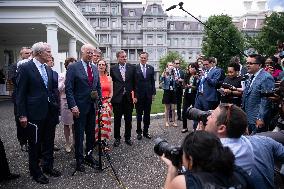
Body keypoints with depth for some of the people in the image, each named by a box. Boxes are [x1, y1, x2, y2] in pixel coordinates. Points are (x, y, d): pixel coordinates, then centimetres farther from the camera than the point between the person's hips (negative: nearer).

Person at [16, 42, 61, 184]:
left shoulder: (49, 69, 10)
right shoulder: (25, 68, -9)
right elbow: (20, 93, -10)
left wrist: (54, 105, 10)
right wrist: (22, 115, -12)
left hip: (49, 112, 6)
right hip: (34, 113, -6)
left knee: (49, 142, 16)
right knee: (35, 144, 8)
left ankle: (48, 166, 34)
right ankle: (35, 172, 25)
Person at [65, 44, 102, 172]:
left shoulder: (95, 68, 11)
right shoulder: (73, 68, -7)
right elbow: (68, 89, -11)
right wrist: (73, 106, -17)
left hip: (92, 106, 6)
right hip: (80, 107, -5)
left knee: (91, 133, 13)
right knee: (79, 134, 5)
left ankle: (89, 155, 29)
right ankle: (79, 160, 19)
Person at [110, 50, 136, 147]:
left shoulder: (132, 68, 3)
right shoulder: (113, 69, 1)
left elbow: (134, 82, 5)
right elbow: (111, 82, 3)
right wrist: (112, 95, -2)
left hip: (129, 97, 1)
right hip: (117, 98, -1)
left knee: (128, 119, 11)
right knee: (117, 119, 8)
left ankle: (128, 137, 26)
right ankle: (117, 138, 22)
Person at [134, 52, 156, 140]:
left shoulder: (151, 68, 7)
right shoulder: (135, 68, -4)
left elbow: (153, 81, 9)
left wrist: (153, 93, 4)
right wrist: (134, 94, -9)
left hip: (148, 94, 3)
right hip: (138, 95, -3)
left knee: (147, 114, 10)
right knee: (139, 114, 7)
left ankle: (146, 131, 22)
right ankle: (139, 132, 19)